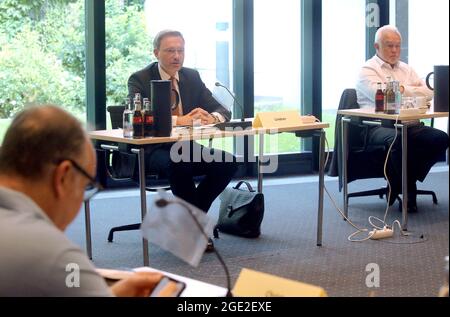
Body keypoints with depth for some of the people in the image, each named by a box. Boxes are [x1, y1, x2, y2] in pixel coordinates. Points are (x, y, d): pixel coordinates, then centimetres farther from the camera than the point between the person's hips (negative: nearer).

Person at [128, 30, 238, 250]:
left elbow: (222, 110, 7)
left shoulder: (192, 77, 10)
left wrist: (212, 118, -19)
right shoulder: (140, 80, -5)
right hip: (153, 150, -5)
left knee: (228, 162, -18)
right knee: (179, 164, -37)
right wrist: (179, 121, -32)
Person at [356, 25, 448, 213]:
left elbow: (428, 93, 11)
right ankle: (408, 191, -17)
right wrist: (413, 93, -1)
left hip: (409, 125, 6)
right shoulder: (368, 70, 6)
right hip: (379, 125, -6)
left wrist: (403, 89, -1)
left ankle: (400, 182, -10)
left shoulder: (406, 69, 25)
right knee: (398, 139, -40)